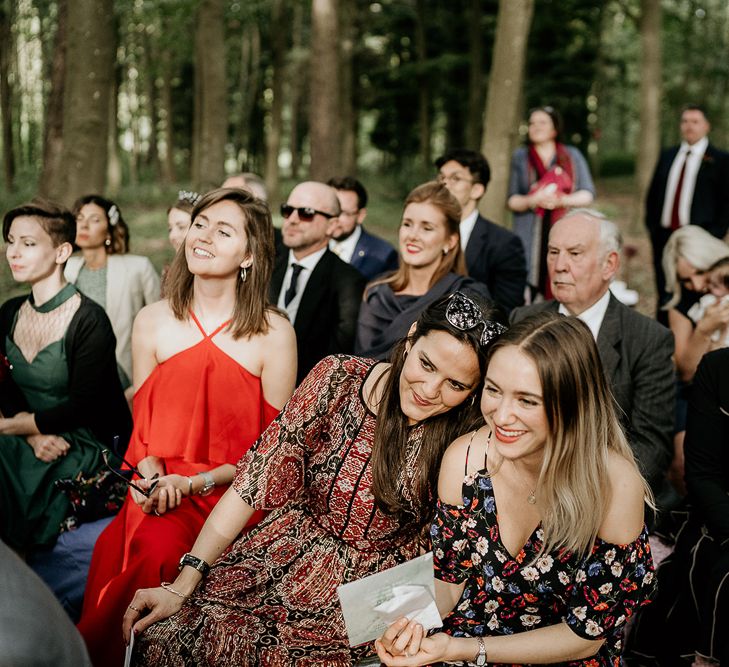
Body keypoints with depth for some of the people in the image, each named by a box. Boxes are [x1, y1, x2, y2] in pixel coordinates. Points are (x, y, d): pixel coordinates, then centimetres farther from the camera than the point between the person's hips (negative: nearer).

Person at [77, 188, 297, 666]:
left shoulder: (274, 333, -4)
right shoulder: (152, 322, 6)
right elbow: (143, 422, 12)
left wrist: (199, 482, -12)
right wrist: (152, 475, -8)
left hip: (234, 490, -2)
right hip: (162, 486, 3)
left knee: (158, 549, -27)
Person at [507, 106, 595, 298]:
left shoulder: (573, 156, 14)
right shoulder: (520, 157, 14)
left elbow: (588, 195, 7)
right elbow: (511, 200, 8)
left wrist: (562, 200, -13)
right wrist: (532, 200, -13)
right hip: (531, 237, 0)